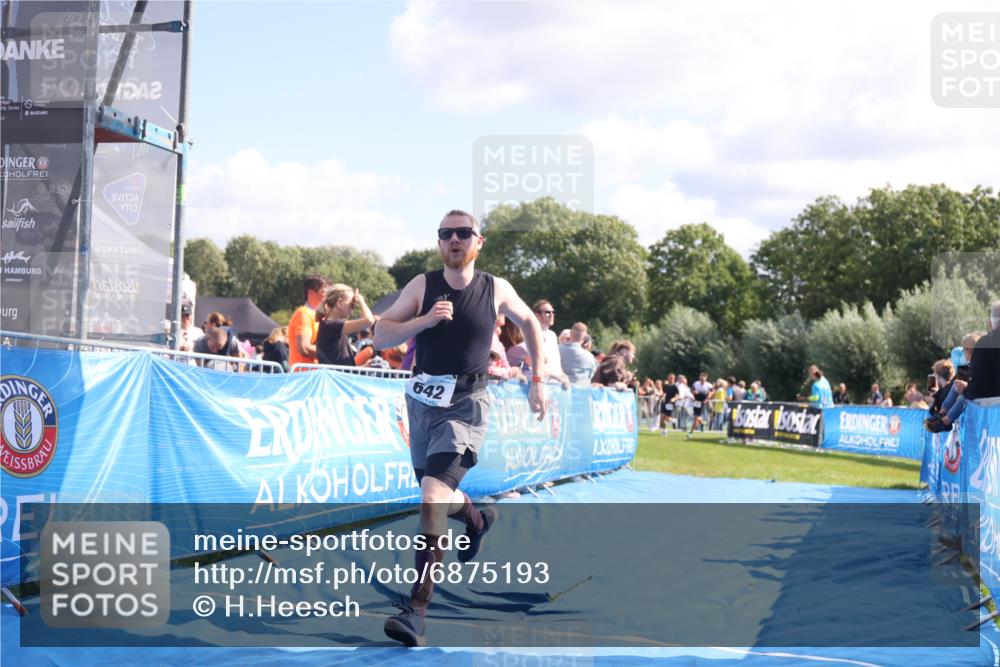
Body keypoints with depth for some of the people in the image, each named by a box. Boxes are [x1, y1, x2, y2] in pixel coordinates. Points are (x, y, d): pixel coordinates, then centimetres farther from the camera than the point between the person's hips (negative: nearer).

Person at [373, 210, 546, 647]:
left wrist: (537, 380, 17)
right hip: (421, 401, 4)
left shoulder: (496, 289, 0)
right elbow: (380, 337, -5)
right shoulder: (422, 286, 0)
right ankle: (477, 518, 54)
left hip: (466, 406, -4)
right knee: (433, 496, 19)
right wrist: (425, 319, -21)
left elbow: (530, 323, 19)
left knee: (433, 493, -22)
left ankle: (417, 607, -26)